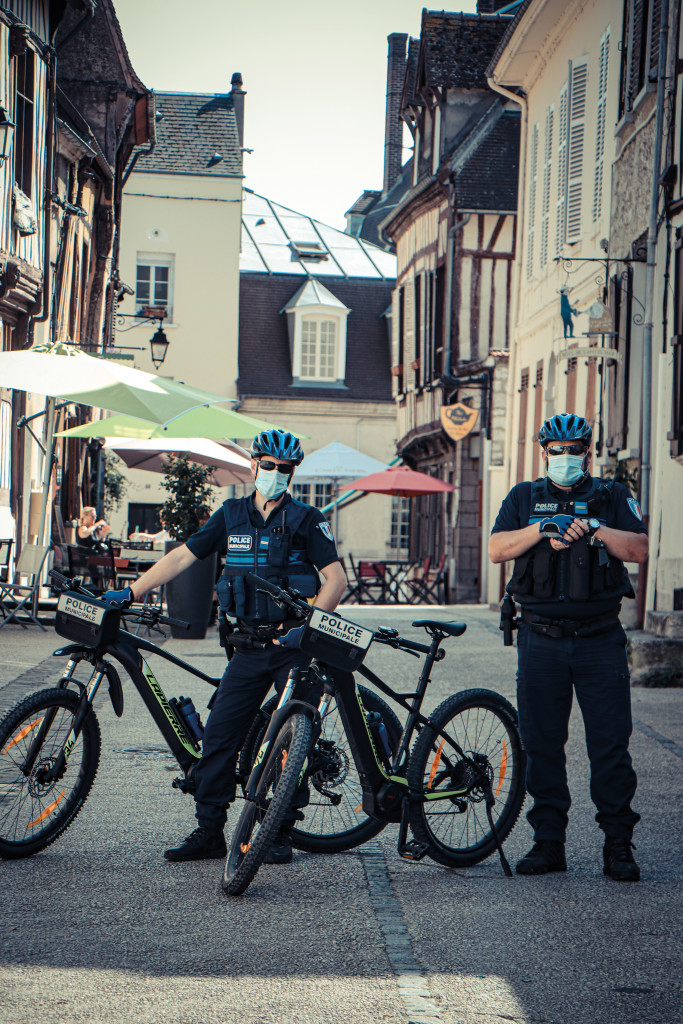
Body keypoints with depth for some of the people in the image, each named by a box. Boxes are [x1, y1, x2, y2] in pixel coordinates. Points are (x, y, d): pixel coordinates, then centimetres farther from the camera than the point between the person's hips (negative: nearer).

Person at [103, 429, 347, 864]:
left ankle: (281, 834, 8)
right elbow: (182, 556, 11)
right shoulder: (232, 515, 9)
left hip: (293, 645, -3)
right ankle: (209, 832, 5)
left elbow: (337, 579, -8)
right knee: (219, 735, -2)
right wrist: (129, 592, 6)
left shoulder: (306, 519, -2)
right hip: (249, 646, 4)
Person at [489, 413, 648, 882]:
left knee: (611, 745, -4)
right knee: (542, 744, 4)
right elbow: (497, 548, -1)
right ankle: (548, 842, 12)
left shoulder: (613, 497, 9)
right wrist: (543, 529, -14)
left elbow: (639, 549, -4)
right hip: (541, 639, 2)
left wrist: (596, 529, -17)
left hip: (600, 639, -1)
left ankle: (619, 844, 3)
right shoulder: (524, 498, 13)